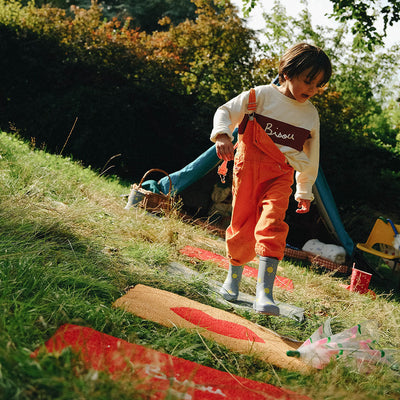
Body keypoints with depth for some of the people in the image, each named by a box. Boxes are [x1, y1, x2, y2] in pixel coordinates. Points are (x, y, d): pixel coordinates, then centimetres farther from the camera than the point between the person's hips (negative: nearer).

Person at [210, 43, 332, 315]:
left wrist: (305, 192, 22)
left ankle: (264, 293, -25)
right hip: (249, 167, -1)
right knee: (242, 223, 7)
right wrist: (222, 135, -23)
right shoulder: (261, 95, -2)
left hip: (281, 175, 1)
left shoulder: (311, 115, 10)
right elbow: (225, 112, -2)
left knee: (272, 224, -19)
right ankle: (234, 277, 31)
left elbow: (310, 158, 18)